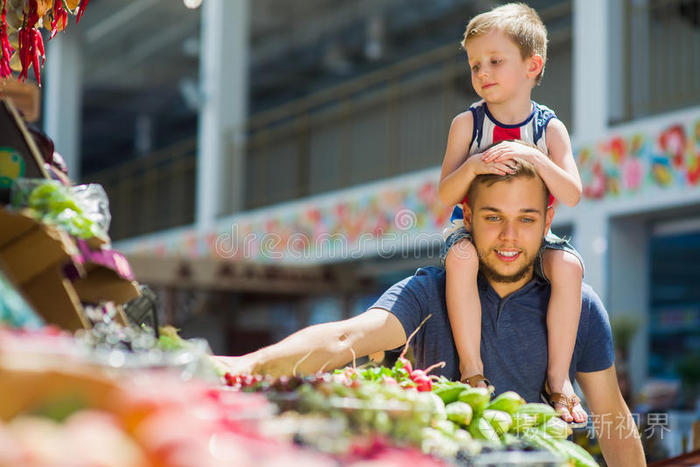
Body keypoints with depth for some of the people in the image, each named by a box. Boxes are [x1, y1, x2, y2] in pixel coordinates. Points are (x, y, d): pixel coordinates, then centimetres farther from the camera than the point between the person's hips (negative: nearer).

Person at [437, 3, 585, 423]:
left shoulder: (550, 128, -1)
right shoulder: (467, 124, -2)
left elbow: (572, 196, -11)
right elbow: (446, 195, -6)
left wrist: (535, 158, -26)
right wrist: (472, 166, -27)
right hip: (472, 227, -1)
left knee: (568, 264, -30)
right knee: (461, 256, -36)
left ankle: (558, 377, -18)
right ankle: (471, 368, -25)